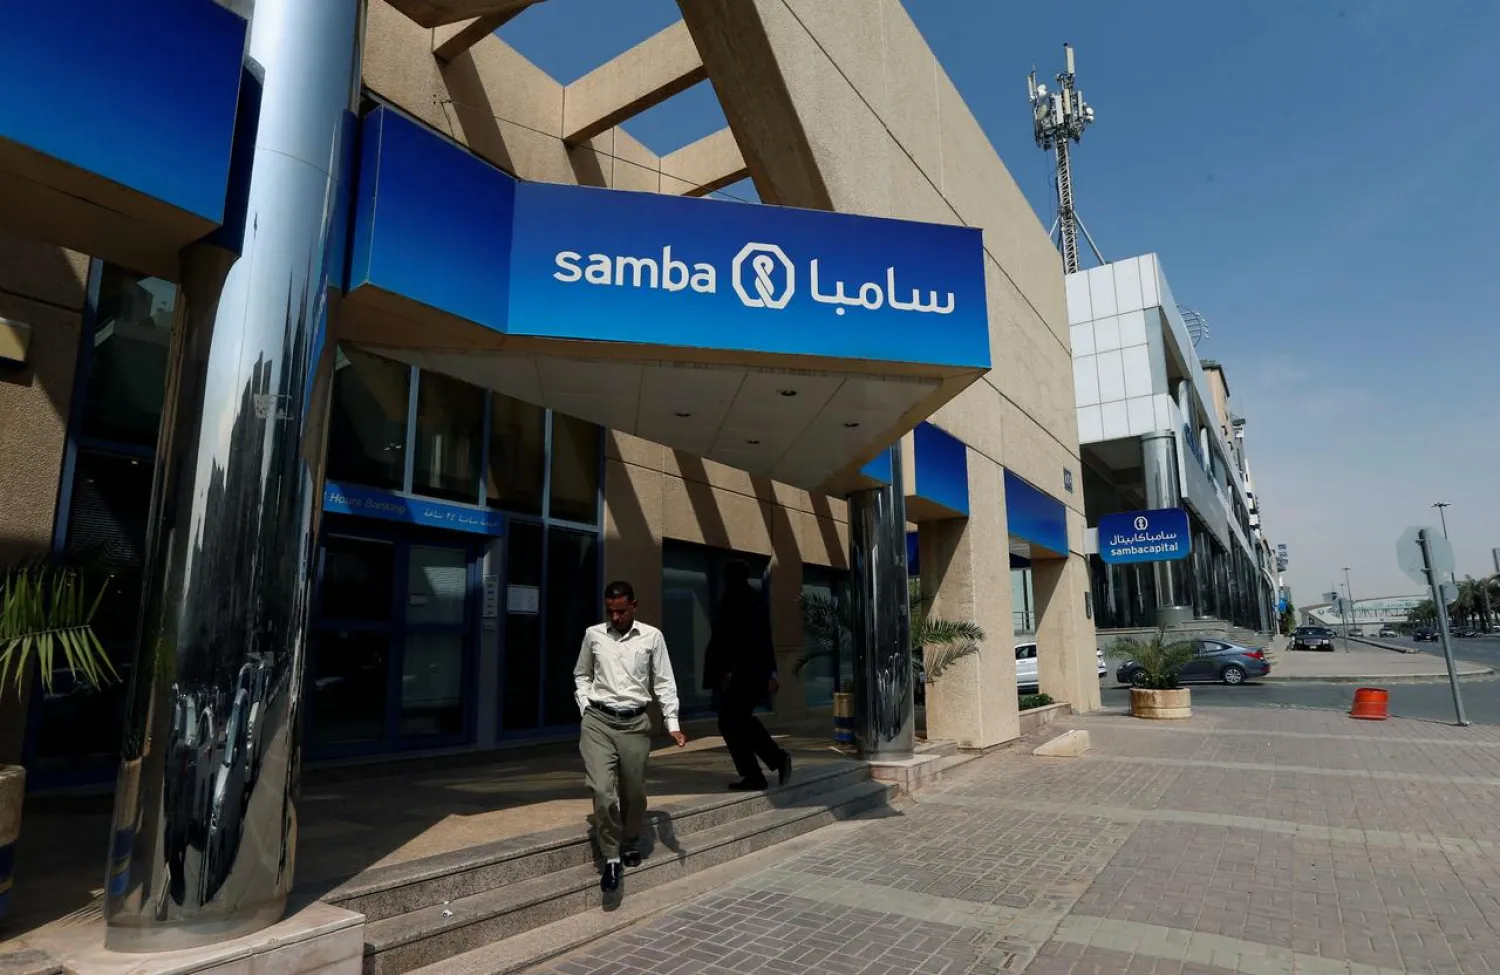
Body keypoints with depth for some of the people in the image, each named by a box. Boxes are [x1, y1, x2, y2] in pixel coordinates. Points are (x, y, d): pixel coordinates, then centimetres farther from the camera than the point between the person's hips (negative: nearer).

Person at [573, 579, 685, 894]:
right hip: (598, 721, 0)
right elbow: (581, 675, 16)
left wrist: (672, 724, -2)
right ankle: (611, 858, 4)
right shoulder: (593, 635, 3)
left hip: (635, 723, 0)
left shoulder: (652, 637, -2)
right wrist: (585, 707, 4)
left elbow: (664, 682, 2)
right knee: (602, 790, -13)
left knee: (634, 791, 10)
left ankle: (631, 843, 38)